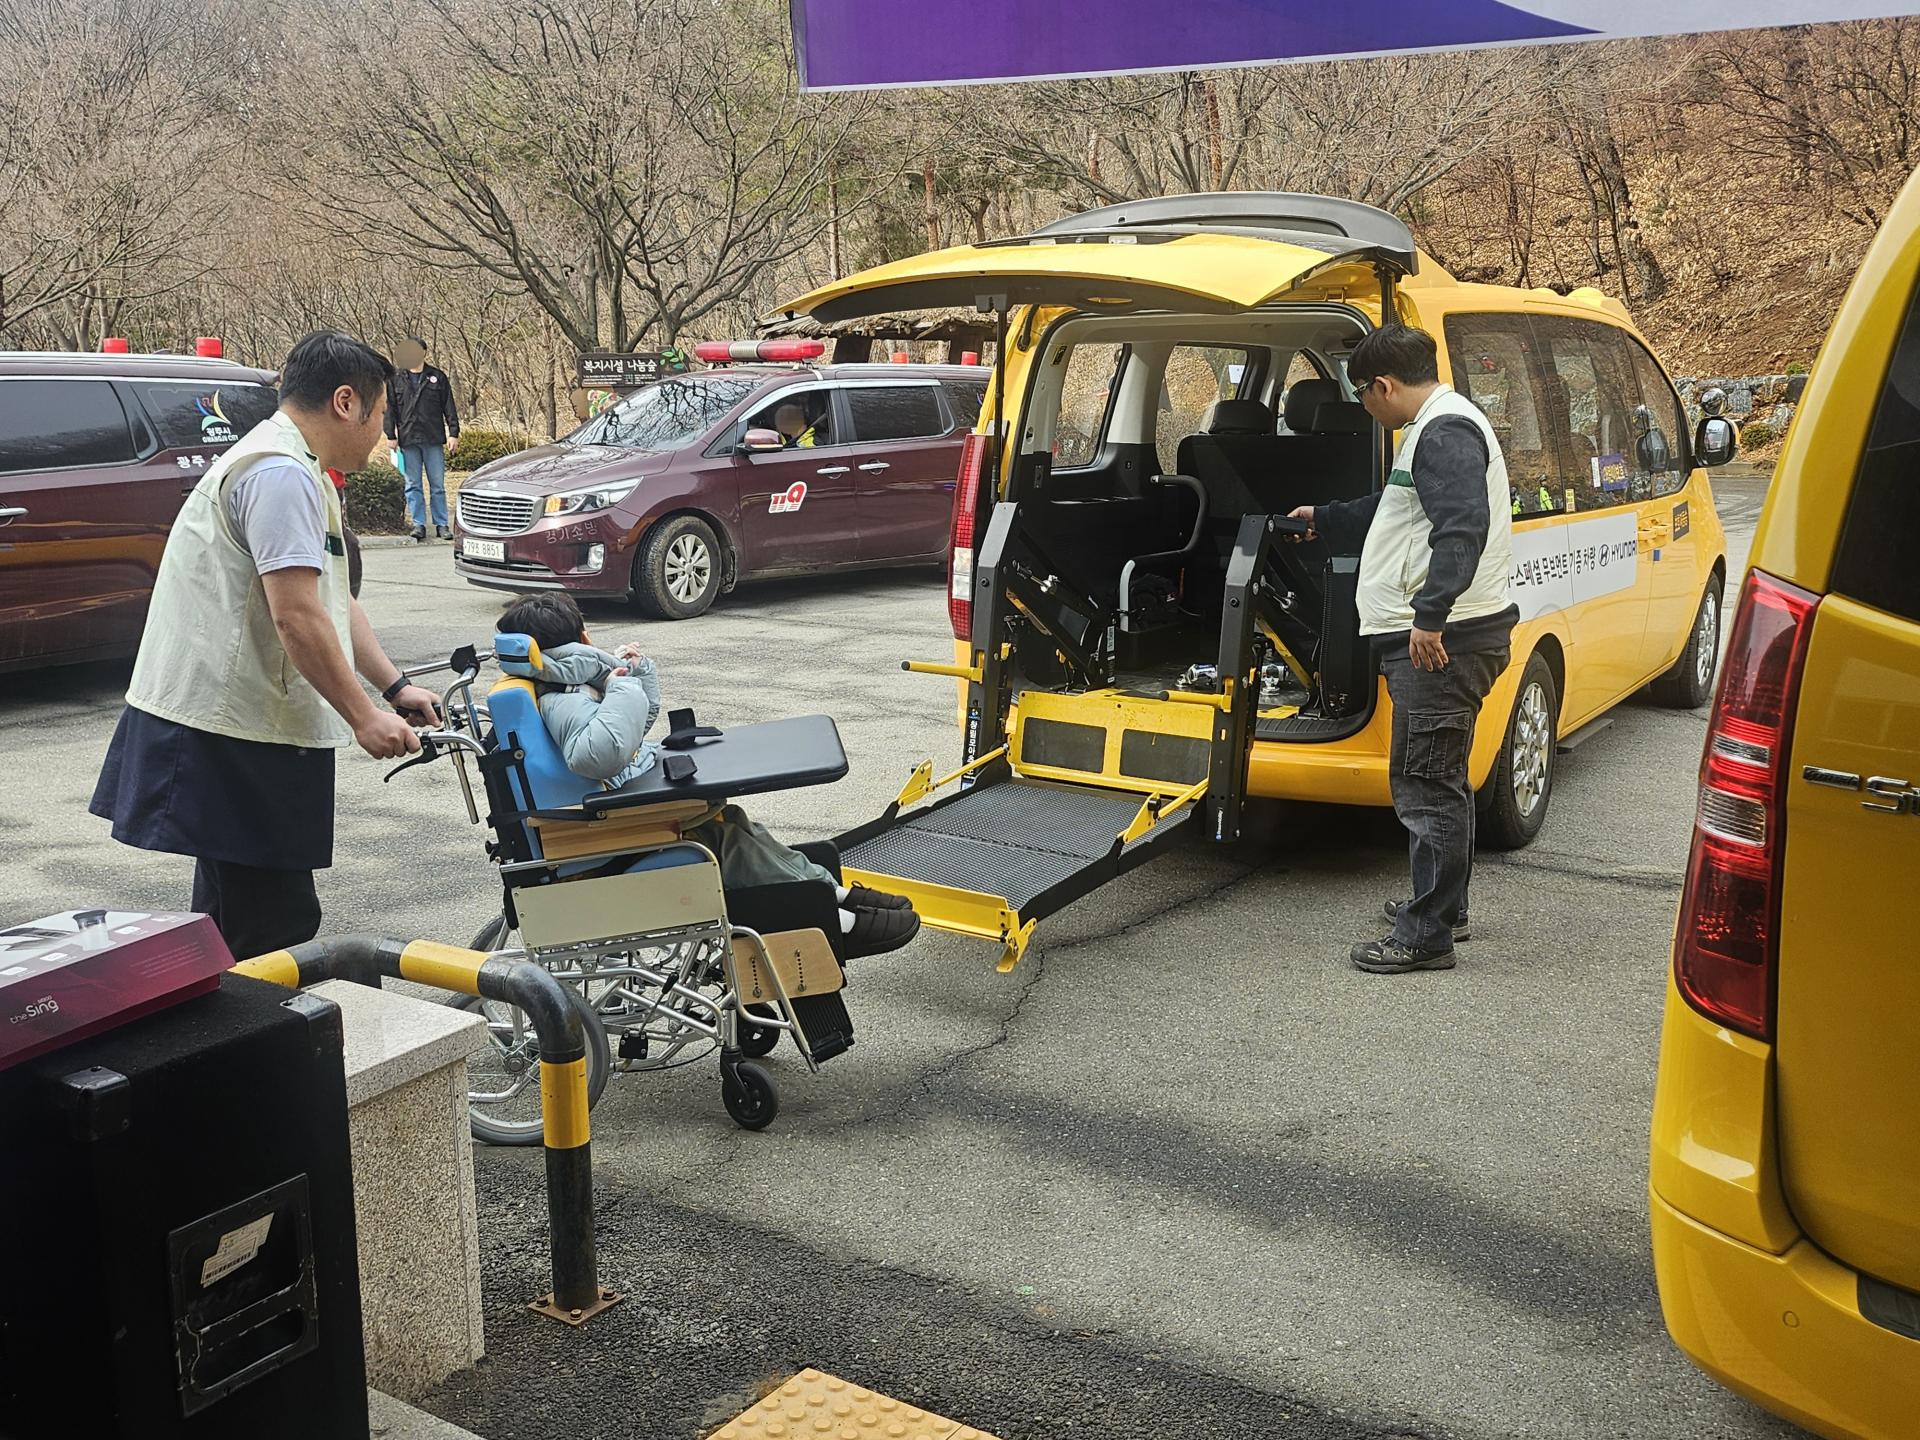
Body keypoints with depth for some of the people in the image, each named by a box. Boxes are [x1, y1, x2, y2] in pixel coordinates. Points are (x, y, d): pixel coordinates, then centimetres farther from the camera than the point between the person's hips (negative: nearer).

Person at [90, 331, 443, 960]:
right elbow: (296, 616, -23)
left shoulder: (296, 472, 20)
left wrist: (395, 687, 16)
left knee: (234, 920, 18)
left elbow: (333, 602, 22)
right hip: (231, 729, -11)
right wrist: (363, 716, -17)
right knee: (276, 930, -9)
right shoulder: (282, 475, -16)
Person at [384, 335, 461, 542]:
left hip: (433, 440, -1)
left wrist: (453, 433, 0)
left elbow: (449, 407, 6)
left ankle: (441, 524, 7)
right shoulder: (395, 379, 7)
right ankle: (418, 524, 8)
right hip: (408, 441, 1)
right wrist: (391, 436, 1)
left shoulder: (437, 377, 6)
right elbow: (390, 409, 8)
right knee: (413, 485, 3)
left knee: (438, 484, 2)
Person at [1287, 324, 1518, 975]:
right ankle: (1442, 906, 33)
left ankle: (1426, 936, -4)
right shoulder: (1435, 428, 22)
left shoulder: (1446, 432, -14)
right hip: (1438, 637, 11)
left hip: (1443, 640, -11)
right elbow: (1392, 511, 40)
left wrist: (1430, 616, -34)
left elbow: (1463, 528, -28)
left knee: (1425, 785, -8)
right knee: (1439, 781, 20)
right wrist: (1324, 519, 54)